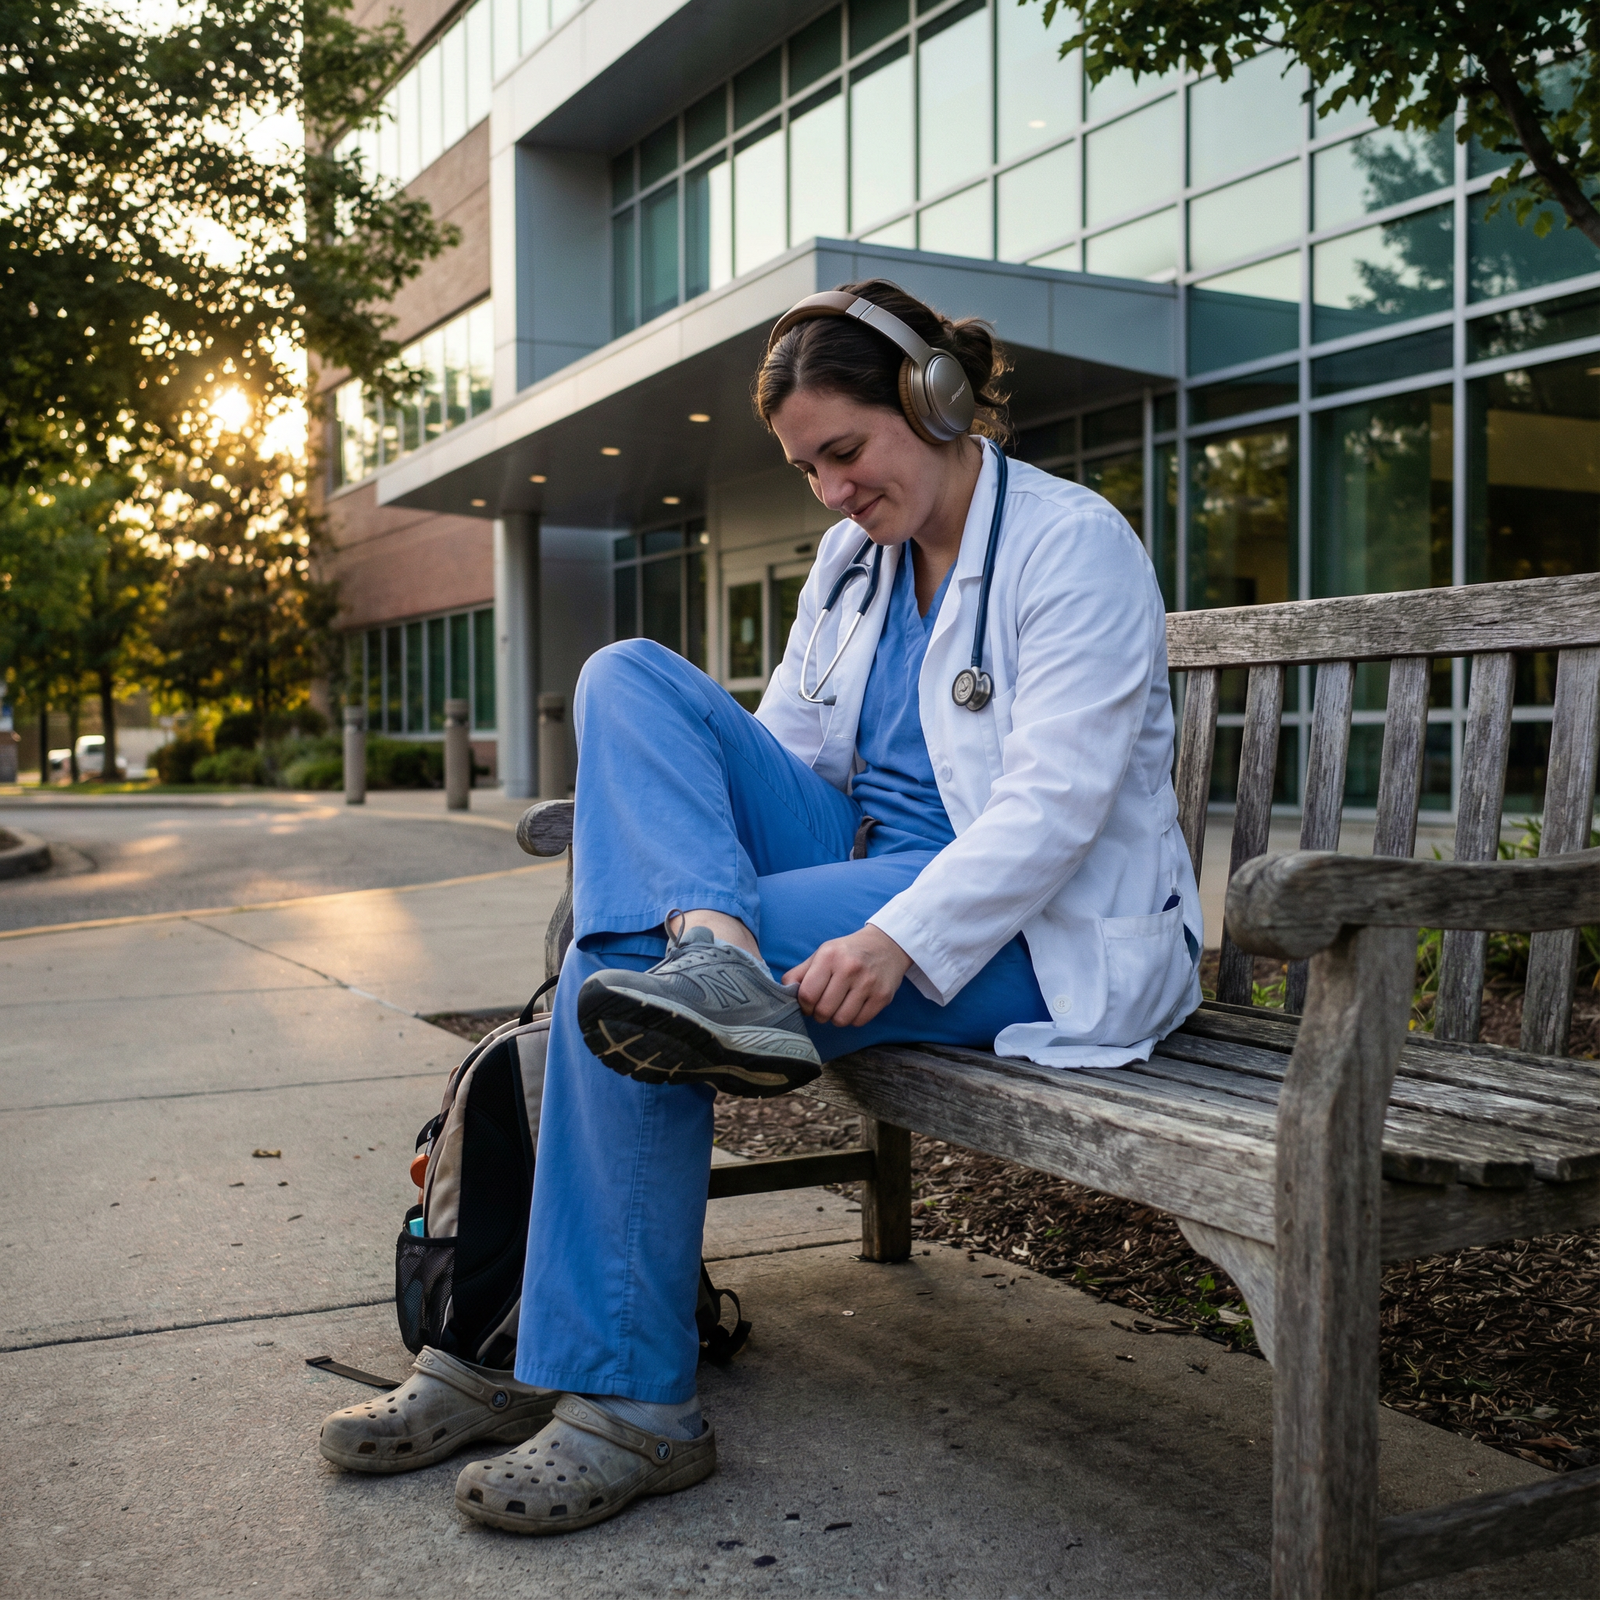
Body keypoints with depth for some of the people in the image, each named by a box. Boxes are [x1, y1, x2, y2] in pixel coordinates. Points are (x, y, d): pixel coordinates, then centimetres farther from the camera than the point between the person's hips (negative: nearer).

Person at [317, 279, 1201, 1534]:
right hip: (867, 873, 8)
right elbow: (785, 748, 13)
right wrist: (702, 903, -6)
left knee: (620, 973, -25)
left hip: (1035, 935, -8)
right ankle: (713, 953, -32)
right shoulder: (853, 555, 14)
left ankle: (629, 1401, -15)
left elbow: (1057, 798, -19)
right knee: (628, 678, -7)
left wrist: (896, 941, -32)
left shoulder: (1074, 544, -9)